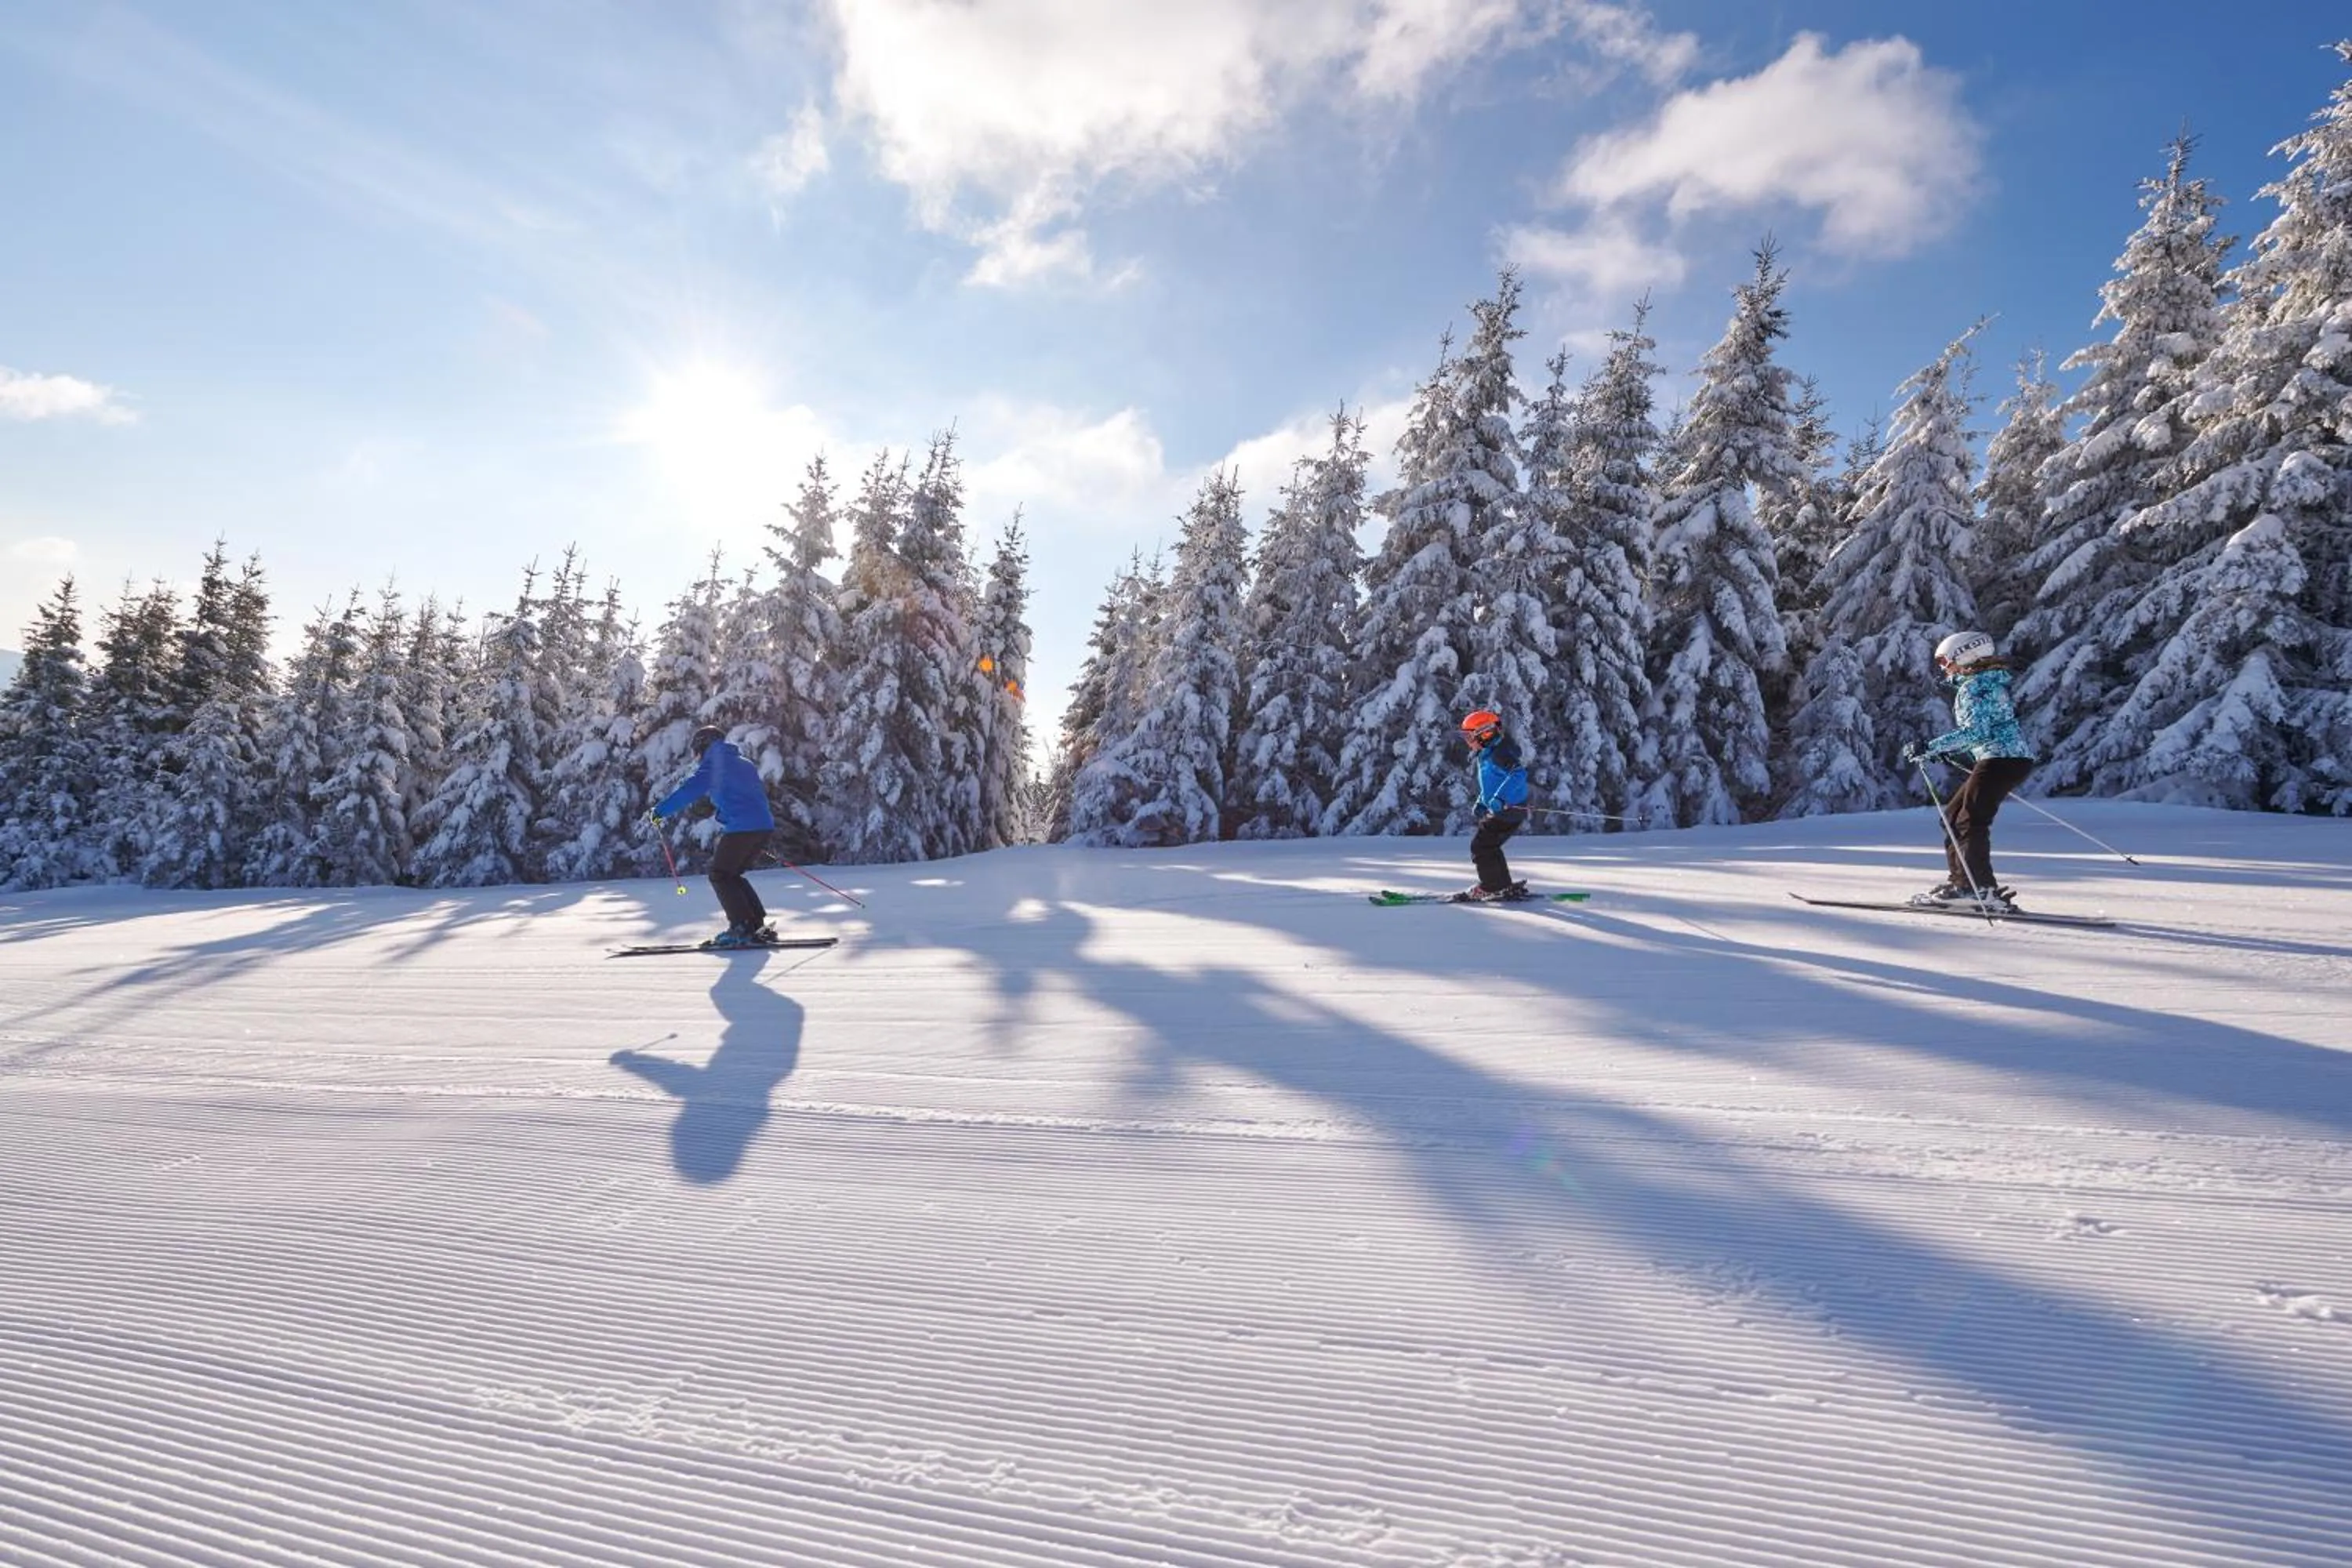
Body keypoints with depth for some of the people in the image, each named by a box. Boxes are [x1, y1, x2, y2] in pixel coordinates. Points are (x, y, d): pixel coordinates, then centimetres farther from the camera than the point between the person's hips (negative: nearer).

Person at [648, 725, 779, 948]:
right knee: (732, 875, 19)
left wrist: (660, 811, 1)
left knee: (720, 876, 6)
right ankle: (759, 925, 13)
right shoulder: (744, 763, 25)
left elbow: (690, 790, -5)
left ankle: (742, 929, -3)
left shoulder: (715, 762, 3)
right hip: (764, 825, 8)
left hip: (739, 827, -8)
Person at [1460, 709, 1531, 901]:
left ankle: (1492, 888, 0)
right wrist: (1481, 804, 15)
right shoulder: (1484, 755, 14)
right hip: (1499, 811, 10)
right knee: (1488, 846, 17)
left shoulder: (1500, 753, -18)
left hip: (1509, 811, -10)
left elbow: (1518, 774, -33)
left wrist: (1499, 798, -40)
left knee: (1480, 846, -8)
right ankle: (1505, 886, 25)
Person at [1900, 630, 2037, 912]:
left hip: (2001, 760, -10)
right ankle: (1961, 880, 15)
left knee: (1970, 821, -12)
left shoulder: (1974, 686, -11)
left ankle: (1981, 888, -15)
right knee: (1953, 814, 13)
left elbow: (1976, 731, -22)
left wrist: (1930, 747, -24)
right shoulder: (1990, 682, 20)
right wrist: (1947, 754, 20)